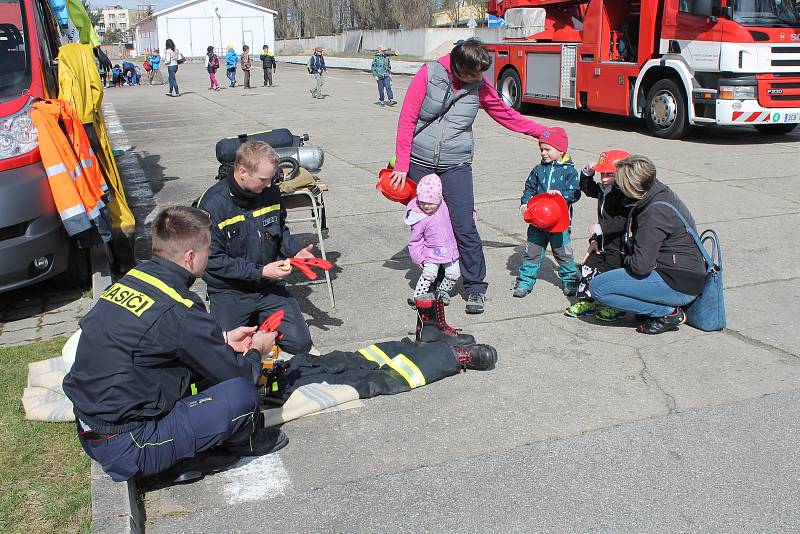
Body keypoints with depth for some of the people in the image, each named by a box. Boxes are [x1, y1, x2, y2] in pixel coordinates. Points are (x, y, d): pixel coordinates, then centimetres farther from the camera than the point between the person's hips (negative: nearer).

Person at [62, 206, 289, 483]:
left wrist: (224, 339, 19)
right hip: (126, 449, -9)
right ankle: (249, 441, 18)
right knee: (242, 394, -12)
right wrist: (256, 349, 10)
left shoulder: (132, 278, 1)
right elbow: (237, 375, -11)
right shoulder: (178, 310, -23)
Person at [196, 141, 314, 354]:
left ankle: (258, 320, 20)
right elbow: (213, 261, -17)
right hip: (229, 291, -4)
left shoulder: (270, 192, -3)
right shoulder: (213, 203, -18)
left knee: (300, 343, -6)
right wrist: (260, 272, -21)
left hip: (269, 287, 4)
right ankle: (249, 322, 15)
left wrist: (295, 252, -5)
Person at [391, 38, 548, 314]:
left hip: (456, 165, 0)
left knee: (464, 226, -9)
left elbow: (506, 114, 14)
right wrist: (401, 164, -7)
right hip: (420, 162, 0)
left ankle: (476, 287, 4)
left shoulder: (480, 86, 1)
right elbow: (407, 119, -5)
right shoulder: (428, 75, -6)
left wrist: (542, 132, 12)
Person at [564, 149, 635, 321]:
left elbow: (625, 221, -31)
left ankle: (616, 307, 19)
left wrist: (600, 228, -29)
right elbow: (587, 188, 26)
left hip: (619, 247, -9)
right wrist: (588, 172, 7)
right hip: (602, 244, 9)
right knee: (588, 268, 12)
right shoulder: (604, 190, 7)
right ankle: (586, 302, 25)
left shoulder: (627, 195, -21)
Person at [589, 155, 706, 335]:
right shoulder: (659, 191, 5)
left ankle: (668, 313, -6)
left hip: (680, 286, -10)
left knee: (598, 287, -13)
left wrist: (626, 260, -4)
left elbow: (640, 265, -25)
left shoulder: (655, 212, -24)